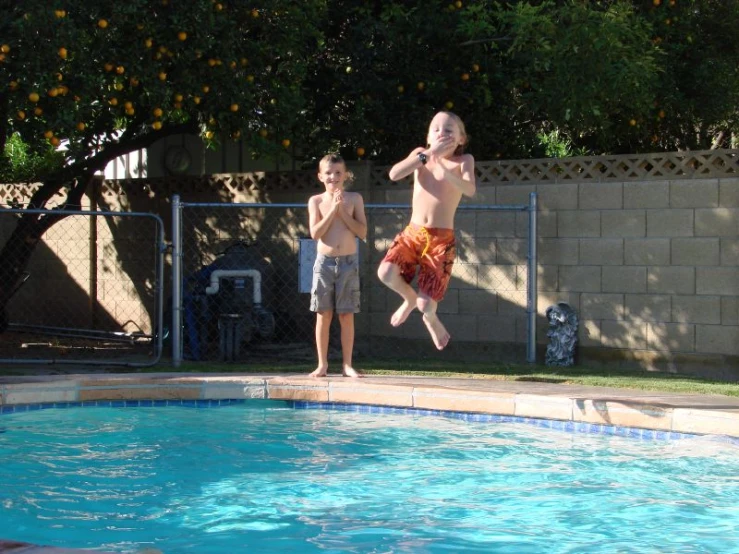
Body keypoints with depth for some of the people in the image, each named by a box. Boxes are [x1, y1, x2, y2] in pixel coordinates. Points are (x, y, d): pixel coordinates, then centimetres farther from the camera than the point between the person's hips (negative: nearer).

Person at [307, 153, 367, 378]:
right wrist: (333, 209, -13)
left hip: (349, 262, 0)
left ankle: (347, 365, 8)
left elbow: (362, 232, -3)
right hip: (324, 262, 0)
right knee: (323, 314, 2)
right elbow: (315, 233, -8)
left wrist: (343, 211, -11)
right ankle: (322, 365, 8)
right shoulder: (316, 201, 3)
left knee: (346, 315, 2)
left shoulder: (354, 199, 3)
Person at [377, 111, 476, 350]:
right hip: (412, 233, 3)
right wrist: (427, 154, -17)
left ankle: (430, 317, 30)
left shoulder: (464, 160, -1)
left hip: (442, 239, -2)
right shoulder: (421, 153, 5)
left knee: (426, 304, -12)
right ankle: (409, 298, 11)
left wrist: (442, 165, -30)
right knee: (386, 273, -26)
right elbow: (394, 174, -13)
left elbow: (470, 189, -21)